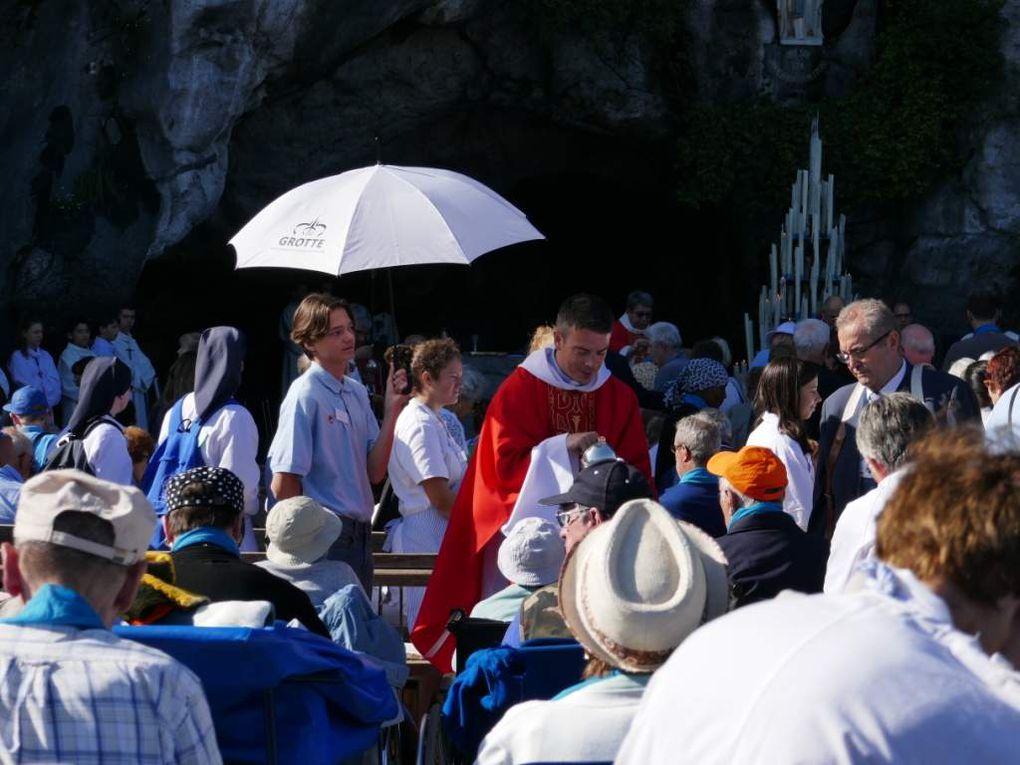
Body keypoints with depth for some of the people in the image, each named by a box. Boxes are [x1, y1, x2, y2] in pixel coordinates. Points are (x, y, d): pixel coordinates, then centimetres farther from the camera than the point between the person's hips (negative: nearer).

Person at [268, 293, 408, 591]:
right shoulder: (306, 394, -11)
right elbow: (283, 485, -13)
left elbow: (374, 473, 8)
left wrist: (391, 411, 0)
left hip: (359, 535, 8)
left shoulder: (357, 392, 11)